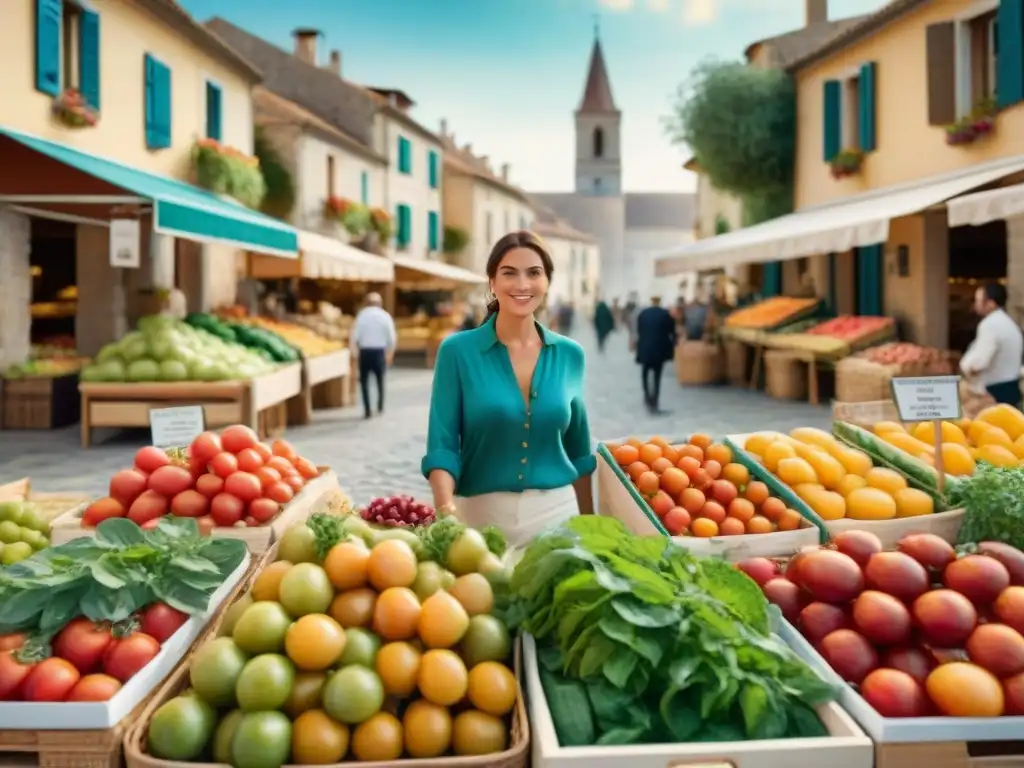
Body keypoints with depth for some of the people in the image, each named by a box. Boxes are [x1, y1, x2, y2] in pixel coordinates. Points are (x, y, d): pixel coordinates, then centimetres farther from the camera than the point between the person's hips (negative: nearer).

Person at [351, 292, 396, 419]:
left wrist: (358, 348, 9)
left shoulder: (362, 315, -4)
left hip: (365, 351, -1)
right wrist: (390, 353, 10)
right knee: (380, 380, 19)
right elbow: (391, 337, -3)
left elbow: (355, 336, -8)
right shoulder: (385, 316, -2)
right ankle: (380, 408, 25)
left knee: (364, 381, 8)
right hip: (379, 351, 1)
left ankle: (367, 410, 2)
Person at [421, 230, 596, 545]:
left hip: (557, 512, 3)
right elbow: (442, 444, -10)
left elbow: (579, 450, 10)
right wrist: (447, 512, -26)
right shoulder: (458, 350, -6)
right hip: (480, 515, -2)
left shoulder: (569, 355, 3)